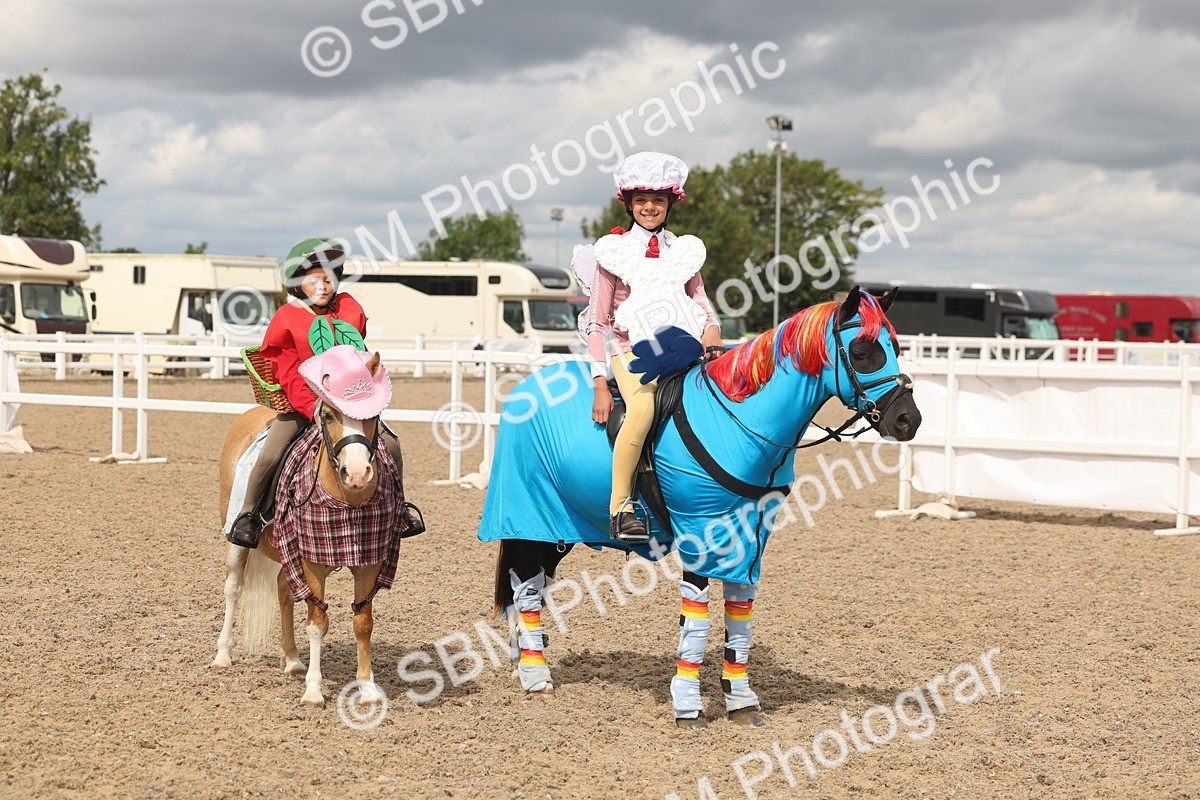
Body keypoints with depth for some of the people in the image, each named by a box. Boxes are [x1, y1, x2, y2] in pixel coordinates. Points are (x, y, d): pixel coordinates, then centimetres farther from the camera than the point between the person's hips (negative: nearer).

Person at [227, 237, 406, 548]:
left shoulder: (350, 310, 4)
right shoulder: (287, 319, -6)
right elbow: (289, 376, -4)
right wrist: (314, 410, -13)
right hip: (300, 404, -3)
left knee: (391, 445, -7)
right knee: (269, 455, -21)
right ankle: (248, 515, -3)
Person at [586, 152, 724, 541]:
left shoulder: (684, 250, 15)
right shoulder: (614, 251, 3)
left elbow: (699, 297, 17)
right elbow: (597, 321, 1)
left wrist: (710, 328, -9)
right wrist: (600, 385, -7)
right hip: (630, 349, -4)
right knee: (643, 408, -35)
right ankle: (620, 508, -27)